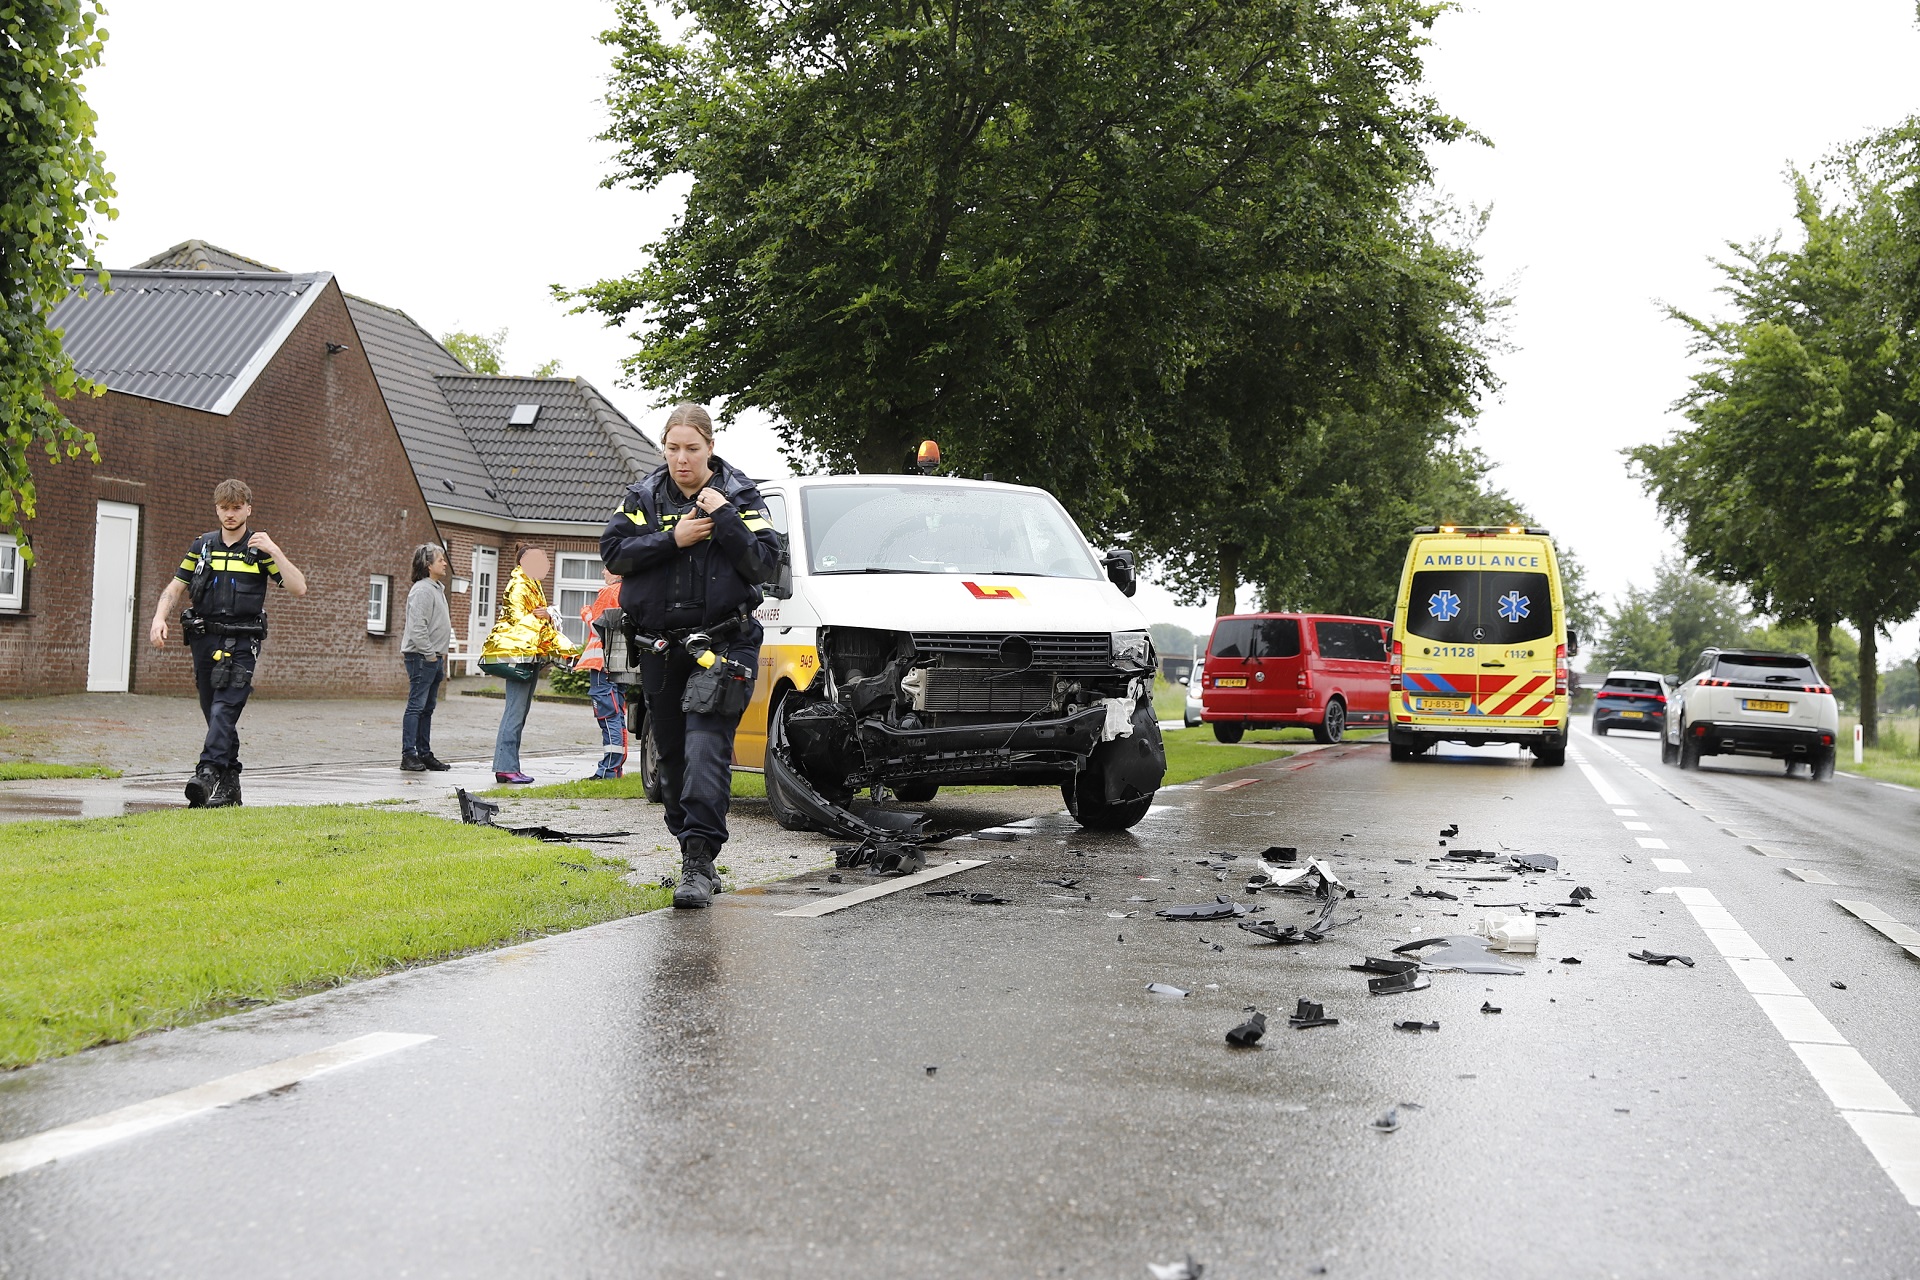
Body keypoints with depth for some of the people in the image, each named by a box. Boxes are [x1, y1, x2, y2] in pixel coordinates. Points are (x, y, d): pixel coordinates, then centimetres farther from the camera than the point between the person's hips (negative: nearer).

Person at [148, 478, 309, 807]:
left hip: (241, 643, -4)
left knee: (224, 709, -19)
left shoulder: (259, 549, 3)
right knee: (214, 713, 7)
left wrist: (274, 551, -16)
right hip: (204, 640, 4)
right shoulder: (202, 546, 12)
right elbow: (174, 589, 14)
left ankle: (207, 774, -30)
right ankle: (229, 784, 15)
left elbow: (299, 588, -6)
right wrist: (159, 618, -4)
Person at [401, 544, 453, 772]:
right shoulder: (422, 590, -13)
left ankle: (425, 754, 17)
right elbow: (417, 627, -20)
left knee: (427, 708, 12)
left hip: (434, 657, 10)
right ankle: (409, 755, -9)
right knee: (417, 706, -9)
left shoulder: (437, 588, 19)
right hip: (421, 658, -10)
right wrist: (429, 654, -18)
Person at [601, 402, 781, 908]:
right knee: (671, 753, 10)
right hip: (660, 646, 4)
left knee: (706, 748, -18)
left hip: (723, 642, -4)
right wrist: (672, 540, -13)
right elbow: (612, 553, -2)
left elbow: (765, 564, -6)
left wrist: (726, 521, -17)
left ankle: (698, 863, -22)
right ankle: (696, 857, 23)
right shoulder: (644, 495, 9)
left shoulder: (740, 495, 2)